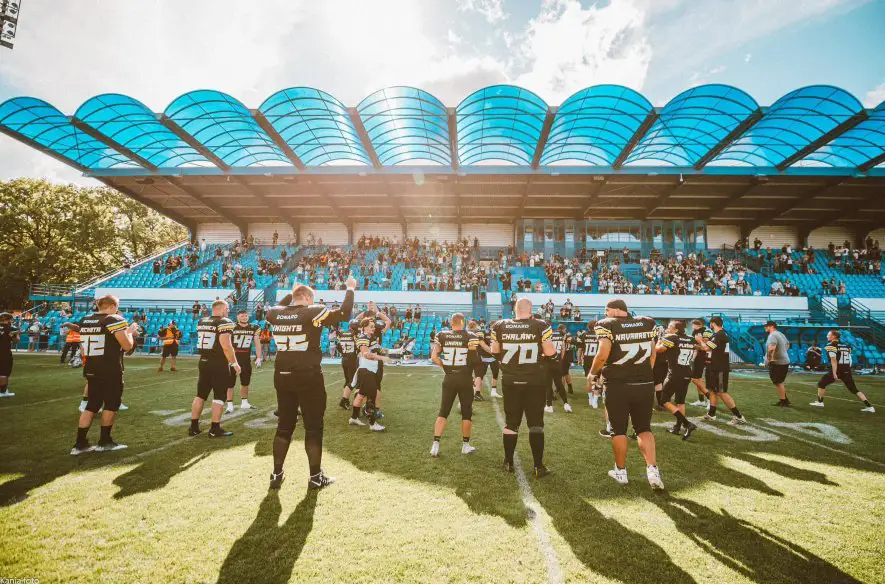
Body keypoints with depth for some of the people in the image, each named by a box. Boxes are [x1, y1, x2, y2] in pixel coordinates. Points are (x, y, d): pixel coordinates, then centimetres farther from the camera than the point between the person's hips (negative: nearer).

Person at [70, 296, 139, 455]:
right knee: (111, 405, 8)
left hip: (91, 370, 7)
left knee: (91, 405, 14)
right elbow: (127, 346, -14)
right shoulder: (115, 320, -13)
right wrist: (130, 331, 1)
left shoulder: (85, 320, 9)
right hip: (111, 371, -7)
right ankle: (105, 441, 16)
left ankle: (80, 443, 13)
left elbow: (82, 347, 16)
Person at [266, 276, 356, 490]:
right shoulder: (313, 312, -11)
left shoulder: (276, 314, 3)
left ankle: (276, 475, 25)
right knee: (313, 428, 7)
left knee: (284, 426, 18)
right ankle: (316, 477, 16)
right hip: (308, 376, -5)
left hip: (282, 376, 6)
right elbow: (344, 314, -8)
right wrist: (350, 289, 2)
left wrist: (290, 293, 35)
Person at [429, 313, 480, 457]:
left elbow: (434, 357, -3)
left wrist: (445, 366, 11)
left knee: (443, 412, 11)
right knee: (467, 413, 12)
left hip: (449, 378, 2)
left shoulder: (442, 335, -1)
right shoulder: (470, 337, -8)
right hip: (465, 379, -2)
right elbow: (476, 360, -13)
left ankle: (435, 445, 8)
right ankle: (466, 445, 22)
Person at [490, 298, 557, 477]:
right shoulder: (540, 326, -9)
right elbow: (550, 352, -8)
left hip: (510, 381, 2)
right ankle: (539, 466, 13)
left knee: (510, 422, 14)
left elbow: (494, 351, 8)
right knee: (536, 423, 9)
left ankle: (509, 463, 23)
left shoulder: (500, 326, -1)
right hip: (534, 381, -2)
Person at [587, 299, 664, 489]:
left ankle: (621, 471, 23)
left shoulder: (607, 325, -8)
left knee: (618, 429, 12)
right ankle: (652, 470, 4)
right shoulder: (647, 323, 7)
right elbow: (652, 353, 13)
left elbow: (603, 355, -18)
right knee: (644, 428, 17)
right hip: (645, 384, 4)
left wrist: (592, 374, -2)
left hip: (617, 385, -4)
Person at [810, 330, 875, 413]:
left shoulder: (831, 346, -10)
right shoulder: (846, 345, 14)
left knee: (821, 384, 8)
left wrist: (834, 373, -20)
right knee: (854, 390, 13)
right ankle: (869, 406, 5)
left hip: (837, 370, -7)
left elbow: (834, 360, -18)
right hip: (847, 371, 7)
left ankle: (820, 402, 12)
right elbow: (850, 360, 16)